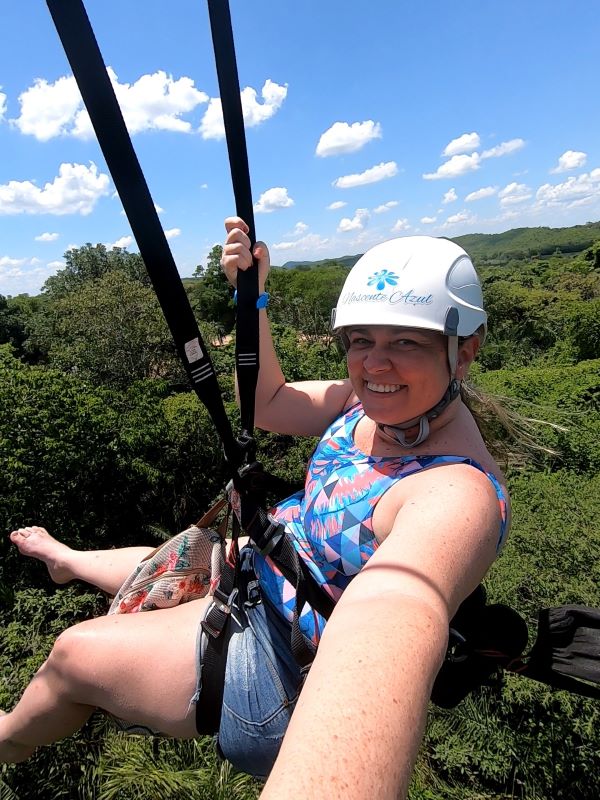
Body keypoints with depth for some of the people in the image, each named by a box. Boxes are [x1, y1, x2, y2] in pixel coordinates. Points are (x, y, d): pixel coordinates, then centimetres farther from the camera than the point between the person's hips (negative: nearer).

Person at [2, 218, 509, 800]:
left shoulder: (458, 491, -35)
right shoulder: (376, 399, -11)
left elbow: (392, 617, -54)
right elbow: (266, 403, -1)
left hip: (285, 657, -6)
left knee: (73, 653, 5)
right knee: (161, 561, 29)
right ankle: (69, 561, 66)